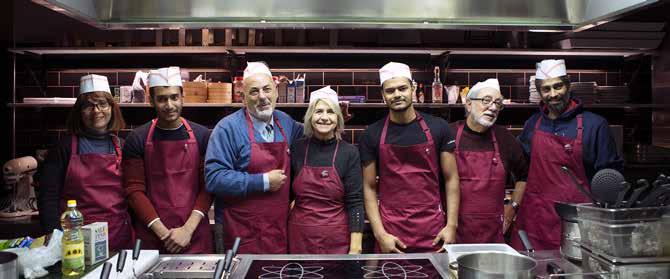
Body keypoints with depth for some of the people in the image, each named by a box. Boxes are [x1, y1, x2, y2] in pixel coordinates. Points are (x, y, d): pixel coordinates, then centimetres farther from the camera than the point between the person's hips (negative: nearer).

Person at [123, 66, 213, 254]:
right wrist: (162, 232, -10)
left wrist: (188, 229, -12)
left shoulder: (201, 135, 0)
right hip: (151, 236, 0)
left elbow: (208, 186, -2)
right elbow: (134, 189, -3)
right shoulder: (137, 139, 0)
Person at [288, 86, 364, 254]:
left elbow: (355, 202, -8)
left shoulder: (349, 153, -6)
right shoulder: (297, 149, -1)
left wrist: (355, 248, -12)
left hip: (337, 240, -2)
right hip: (300, 238, 2)